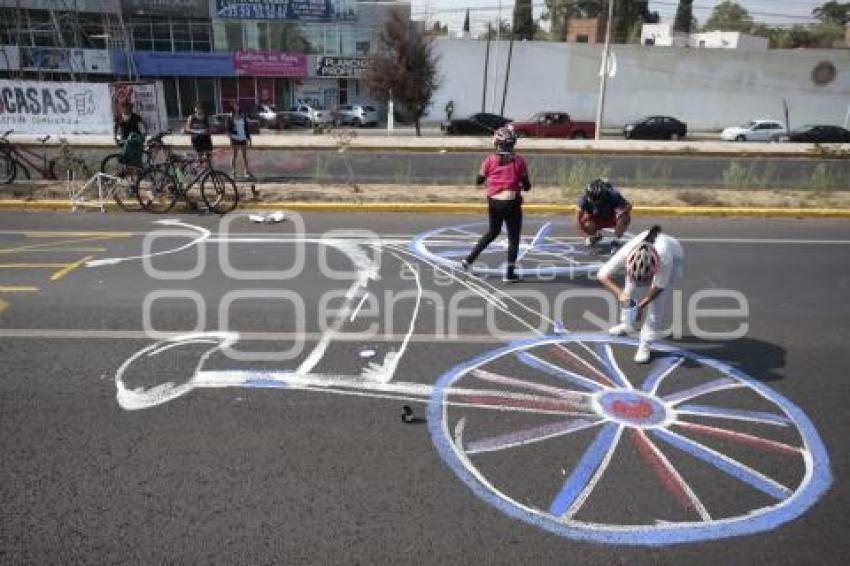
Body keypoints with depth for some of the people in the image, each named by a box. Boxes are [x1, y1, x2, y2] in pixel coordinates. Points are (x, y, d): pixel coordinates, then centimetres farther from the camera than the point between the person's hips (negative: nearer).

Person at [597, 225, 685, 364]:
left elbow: (659, 286, -28)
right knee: (628, 291, 5)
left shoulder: (664, 258, -45)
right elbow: (602, 274, -33)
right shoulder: (626, 252, -41)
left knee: (657, 300, -14)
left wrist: (641, 304, -32)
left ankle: (645, 344, -4)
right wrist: (619, 292, -46)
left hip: (674, 258, -3)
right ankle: (628, 324, 32)